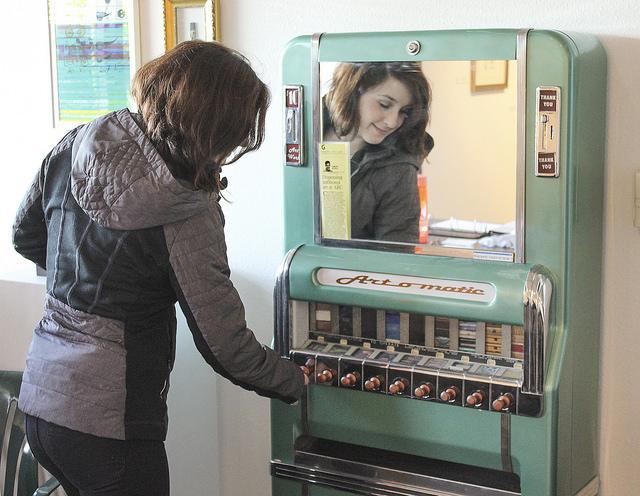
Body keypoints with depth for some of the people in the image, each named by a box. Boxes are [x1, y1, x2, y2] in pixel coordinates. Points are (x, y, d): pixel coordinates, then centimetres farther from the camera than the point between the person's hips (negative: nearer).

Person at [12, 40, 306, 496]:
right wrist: (296, 382, 3)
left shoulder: (73, 148, -3)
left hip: (40, 396, 7)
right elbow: (226, 347, -15)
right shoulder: (187, 214, -21)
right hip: (107, 421, -7)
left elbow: (26, 237, 15)